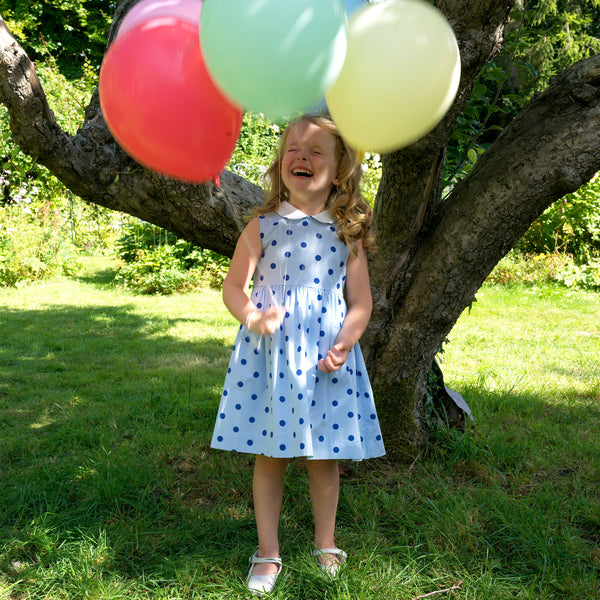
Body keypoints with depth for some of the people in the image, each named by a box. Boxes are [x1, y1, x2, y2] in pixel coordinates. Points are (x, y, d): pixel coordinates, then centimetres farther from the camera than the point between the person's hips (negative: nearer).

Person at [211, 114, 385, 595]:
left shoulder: (347, 233, 2)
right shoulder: (263, 226, 0)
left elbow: (361, 301, 3)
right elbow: (233, 286, 2)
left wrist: (345, 342, -13)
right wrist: (252, 318, -18)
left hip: (326, 357, 1)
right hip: (268, 354, 0)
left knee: (324, 457, 11)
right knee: (269, 456, 8)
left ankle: (326, 546, 31)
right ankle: (268, 553, 24)